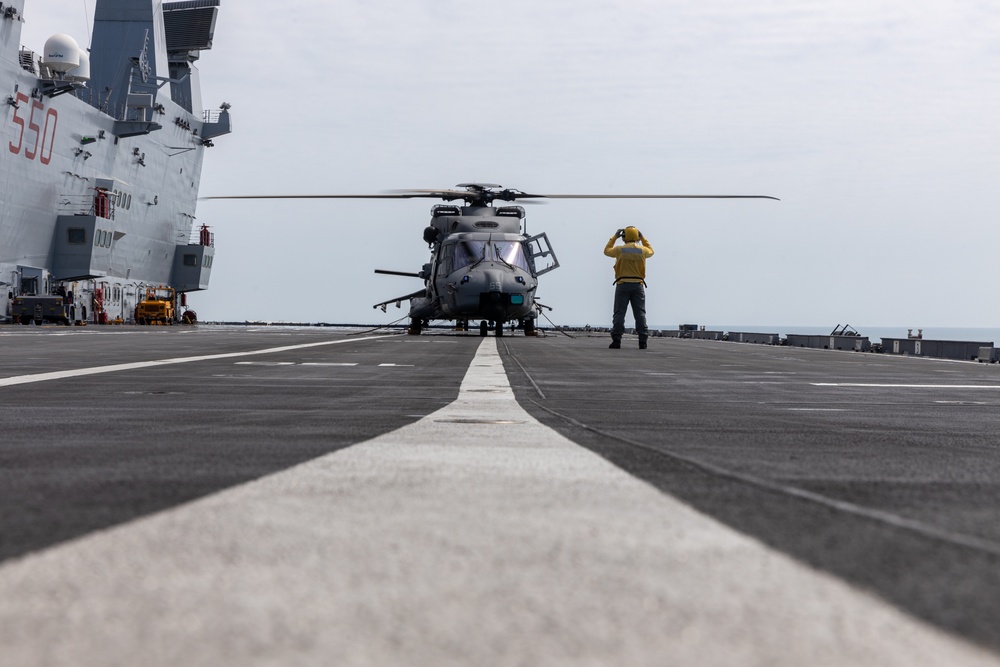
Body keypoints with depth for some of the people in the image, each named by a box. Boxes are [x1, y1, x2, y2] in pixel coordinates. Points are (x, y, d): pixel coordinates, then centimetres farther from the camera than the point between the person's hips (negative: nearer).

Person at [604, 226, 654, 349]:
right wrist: (643, 238, 31)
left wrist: (614, 237, 25)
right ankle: (642, 341, -5)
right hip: (638, 285, 1)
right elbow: (651, 251, 27)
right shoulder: (642, 250, 2)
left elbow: (607, 251, 19)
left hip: (622, 285, -1)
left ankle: (616, 340, -6)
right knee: (640, 313, 1)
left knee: (619, 313, 0)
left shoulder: (619, 250, -2)